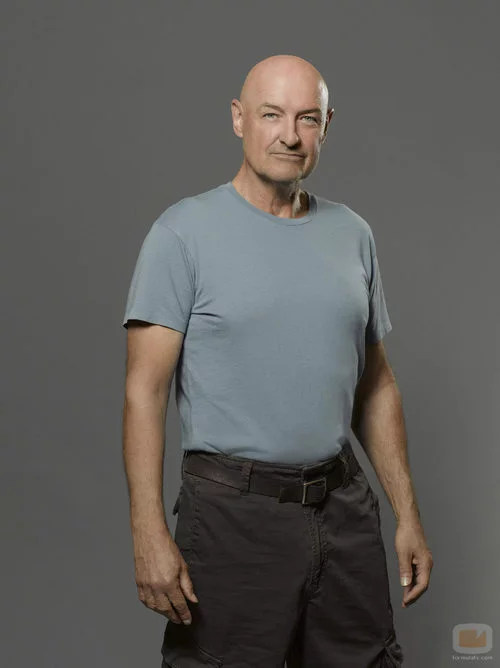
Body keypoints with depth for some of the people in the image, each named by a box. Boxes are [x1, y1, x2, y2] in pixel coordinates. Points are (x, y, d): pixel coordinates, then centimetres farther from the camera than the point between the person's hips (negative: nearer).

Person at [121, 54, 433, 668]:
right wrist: (149, 534, -19)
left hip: (344, 507, 5)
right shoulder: (184, 233, -6)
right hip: (234, 511, -5)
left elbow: (375, 386, 14)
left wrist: (408, 515, 10)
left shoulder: (353, 235, 10)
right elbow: (145, 390, -11)